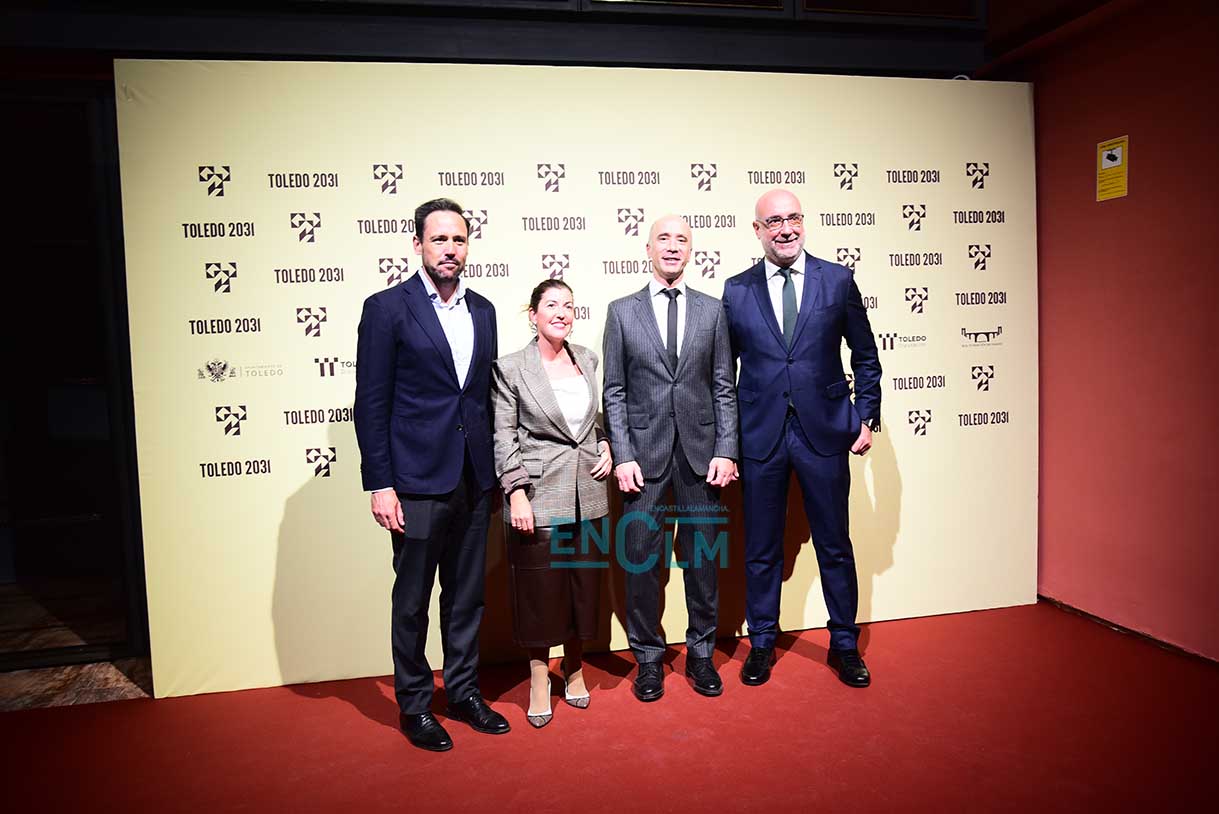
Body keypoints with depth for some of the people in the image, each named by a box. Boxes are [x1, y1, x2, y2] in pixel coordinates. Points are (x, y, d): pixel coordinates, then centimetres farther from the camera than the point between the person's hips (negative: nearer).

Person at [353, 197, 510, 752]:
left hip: (474, 480, 5)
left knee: (467, 595, 16)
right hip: (418, 480, -5)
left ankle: (464, 691, 32)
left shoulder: (482, 310, 10)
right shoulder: (387, 307, -7)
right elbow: (371, 403, -8)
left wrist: (495, 470, 10)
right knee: (412, 601, 8)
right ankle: (414, 705, 26)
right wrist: (379, 484, -12)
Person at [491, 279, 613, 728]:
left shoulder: (588, 360, 8)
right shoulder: (510, 368, -5)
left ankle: (574, 668, 33)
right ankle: (539, 678, 24)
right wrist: (516, 493, -13)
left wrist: (606, 446, 4)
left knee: (583, 585, 13)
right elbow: (504, 437, -7)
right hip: (538, 496, -4)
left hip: (586, 493, 4)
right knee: (540, 590, 5)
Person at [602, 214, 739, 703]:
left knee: (702, 558, 9)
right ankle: (648, 657, 22)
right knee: (641, 560, 5)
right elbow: (614, 391, 1)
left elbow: (724, 387, 6)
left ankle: (701, 653, 26)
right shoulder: (622, 311, 4)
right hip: (644, 452, -1)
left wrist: (726, 450, -2)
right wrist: (623, 456, -7)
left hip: (700, 452, 1)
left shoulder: (712, 310, 7)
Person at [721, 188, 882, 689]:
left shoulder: (838, 280, 2)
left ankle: (844, 644, 30)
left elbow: (865, 355, 8)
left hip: (824, 432, 0)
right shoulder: (736, 290, 2)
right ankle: (762, 643, 29)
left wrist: (867, 417, 2)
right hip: (760, 435, 0)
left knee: (835, 546, 11)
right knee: (762, 549, 10)